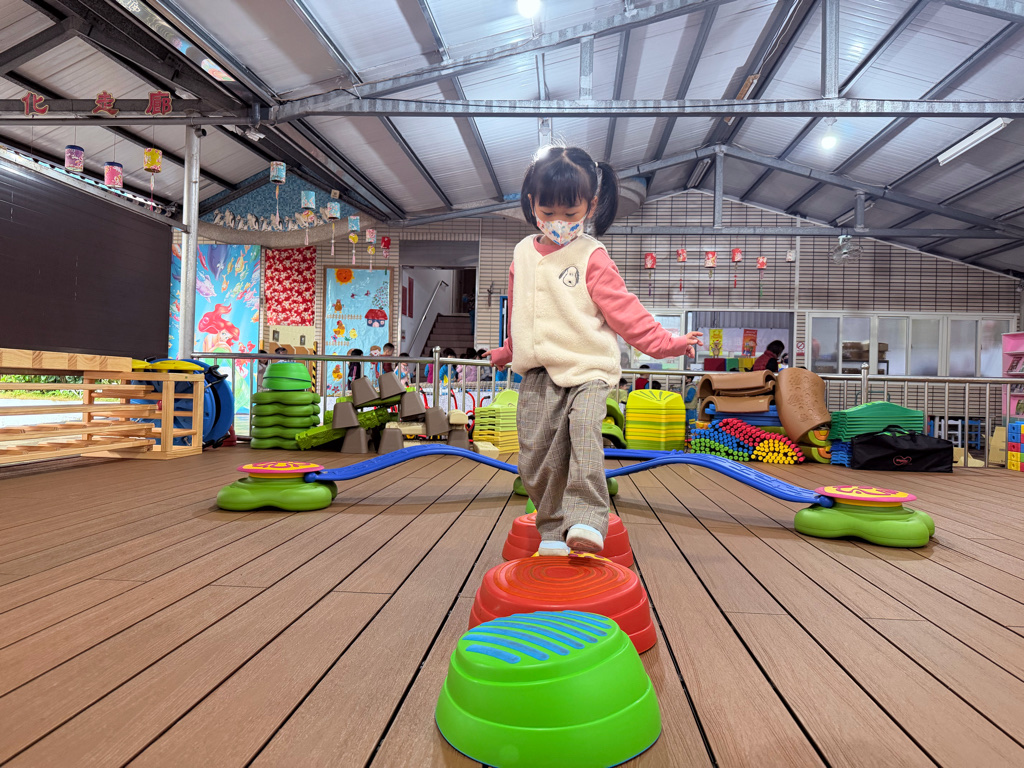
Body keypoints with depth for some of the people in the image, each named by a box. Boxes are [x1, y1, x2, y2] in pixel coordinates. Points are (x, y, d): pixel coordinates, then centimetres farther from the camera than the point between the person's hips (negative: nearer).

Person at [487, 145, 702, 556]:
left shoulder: (591, 256, -3)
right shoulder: (523, 254, 12)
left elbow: (623, 309, -4)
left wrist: (663, 341, -11)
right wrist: (506, 351, 36)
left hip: (586, 371, -4)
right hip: (537, 374, 4)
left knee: (584, 432, -27)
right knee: (536, 456, 2)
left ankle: (587, 520, -23)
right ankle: (553, 531, 16)